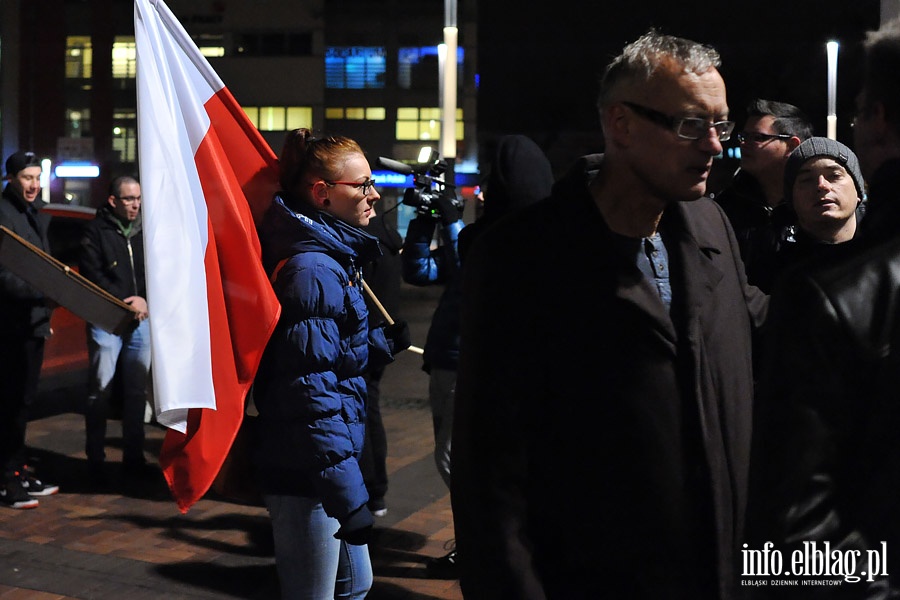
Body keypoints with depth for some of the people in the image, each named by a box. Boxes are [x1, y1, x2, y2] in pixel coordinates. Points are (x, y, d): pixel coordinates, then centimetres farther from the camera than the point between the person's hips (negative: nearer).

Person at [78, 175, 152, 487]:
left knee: (137, 390, 7)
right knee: (101, 389, -4)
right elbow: (92, 274, -7)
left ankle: (133, 458, 15)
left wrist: (144, 301, -7)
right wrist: (123, 304, -12)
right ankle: (96, 460, 4)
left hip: (141, 320, 4)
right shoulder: (97, 230, 0)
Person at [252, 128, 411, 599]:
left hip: (328, 460, 10)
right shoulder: (311, 272, -21)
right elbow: (311, 388, -25)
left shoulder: (333, 259, 11)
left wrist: (382, 344, 2)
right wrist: (348, 496, -25)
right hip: (307, 473, -10)